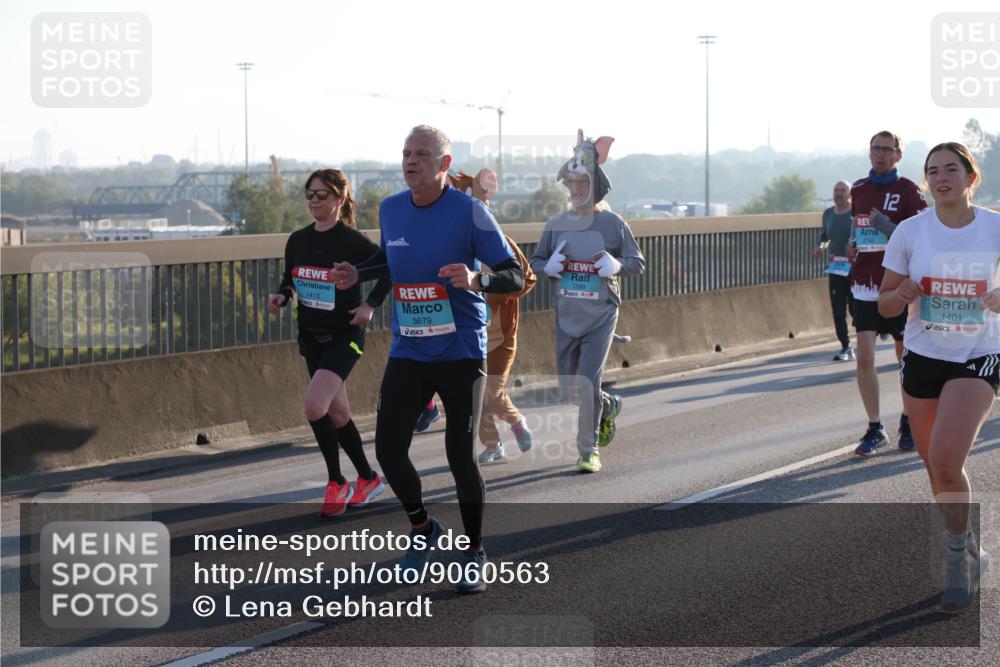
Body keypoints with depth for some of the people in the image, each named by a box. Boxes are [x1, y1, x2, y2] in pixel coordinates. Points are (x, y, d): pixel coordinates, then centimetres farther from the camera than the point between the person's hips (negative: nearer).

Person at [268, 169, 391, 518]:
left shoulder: (352, 241, -13)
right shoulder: (298, 240, 4)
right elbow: (289, 279, 17)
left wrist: (370, 305, -12)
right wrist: (280, 296, -4)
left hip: (344, 337, -7)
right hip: (311, 336, 7)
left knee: (315, 406, -20)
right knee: (337, 413, 12)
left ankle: (337, 484, -4)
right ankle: (368, 479, 27)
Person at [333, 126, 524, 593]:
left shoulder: (469, 212, -11)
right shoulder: (390, 210, 4)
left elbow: (515, 277, -11)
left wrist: (478, 280, -31)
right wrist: (358, 273, 6)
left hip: (461, 353, -4)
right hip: (407, 353, 4)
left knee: (461, 455, -4)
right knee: (388, 450, -2)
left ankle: (474, 554, 16)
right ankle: (422, 529, 25)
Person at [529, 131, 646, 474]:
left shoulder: (612, 223, -5)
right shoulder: (556, 224, 3)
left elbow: (638, 262, 2)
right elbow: (535, 260, 13)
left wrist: (617, 265, -19)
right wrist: (547, 266, -10)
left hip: (601, 315, -4)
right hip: (566, 316, 4)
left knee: (588, 383, -11)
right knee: (570, 387, 10)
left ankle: (589, 450, 1)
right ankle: (609, 406, 41)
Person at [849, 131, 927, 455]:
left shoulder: (907, 190, -6)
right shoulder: (858, 190, 10)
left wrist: (884, 225, -24)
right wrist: (853, 247, 5)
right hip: (865, 285, 4)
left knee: (906, 356, 8)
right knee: (864, 357, -6)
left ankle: (908, 422, 26)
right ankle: (875, 429, 2)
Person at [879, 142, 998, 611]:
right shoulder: (911, 231, -2)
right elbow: (884, 305, 4)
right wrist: (902, 294, -19)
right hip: (922, 359, 3)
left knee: (945, 459, -20)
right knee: (936, 467, 11)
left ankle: (958, 555, 0)